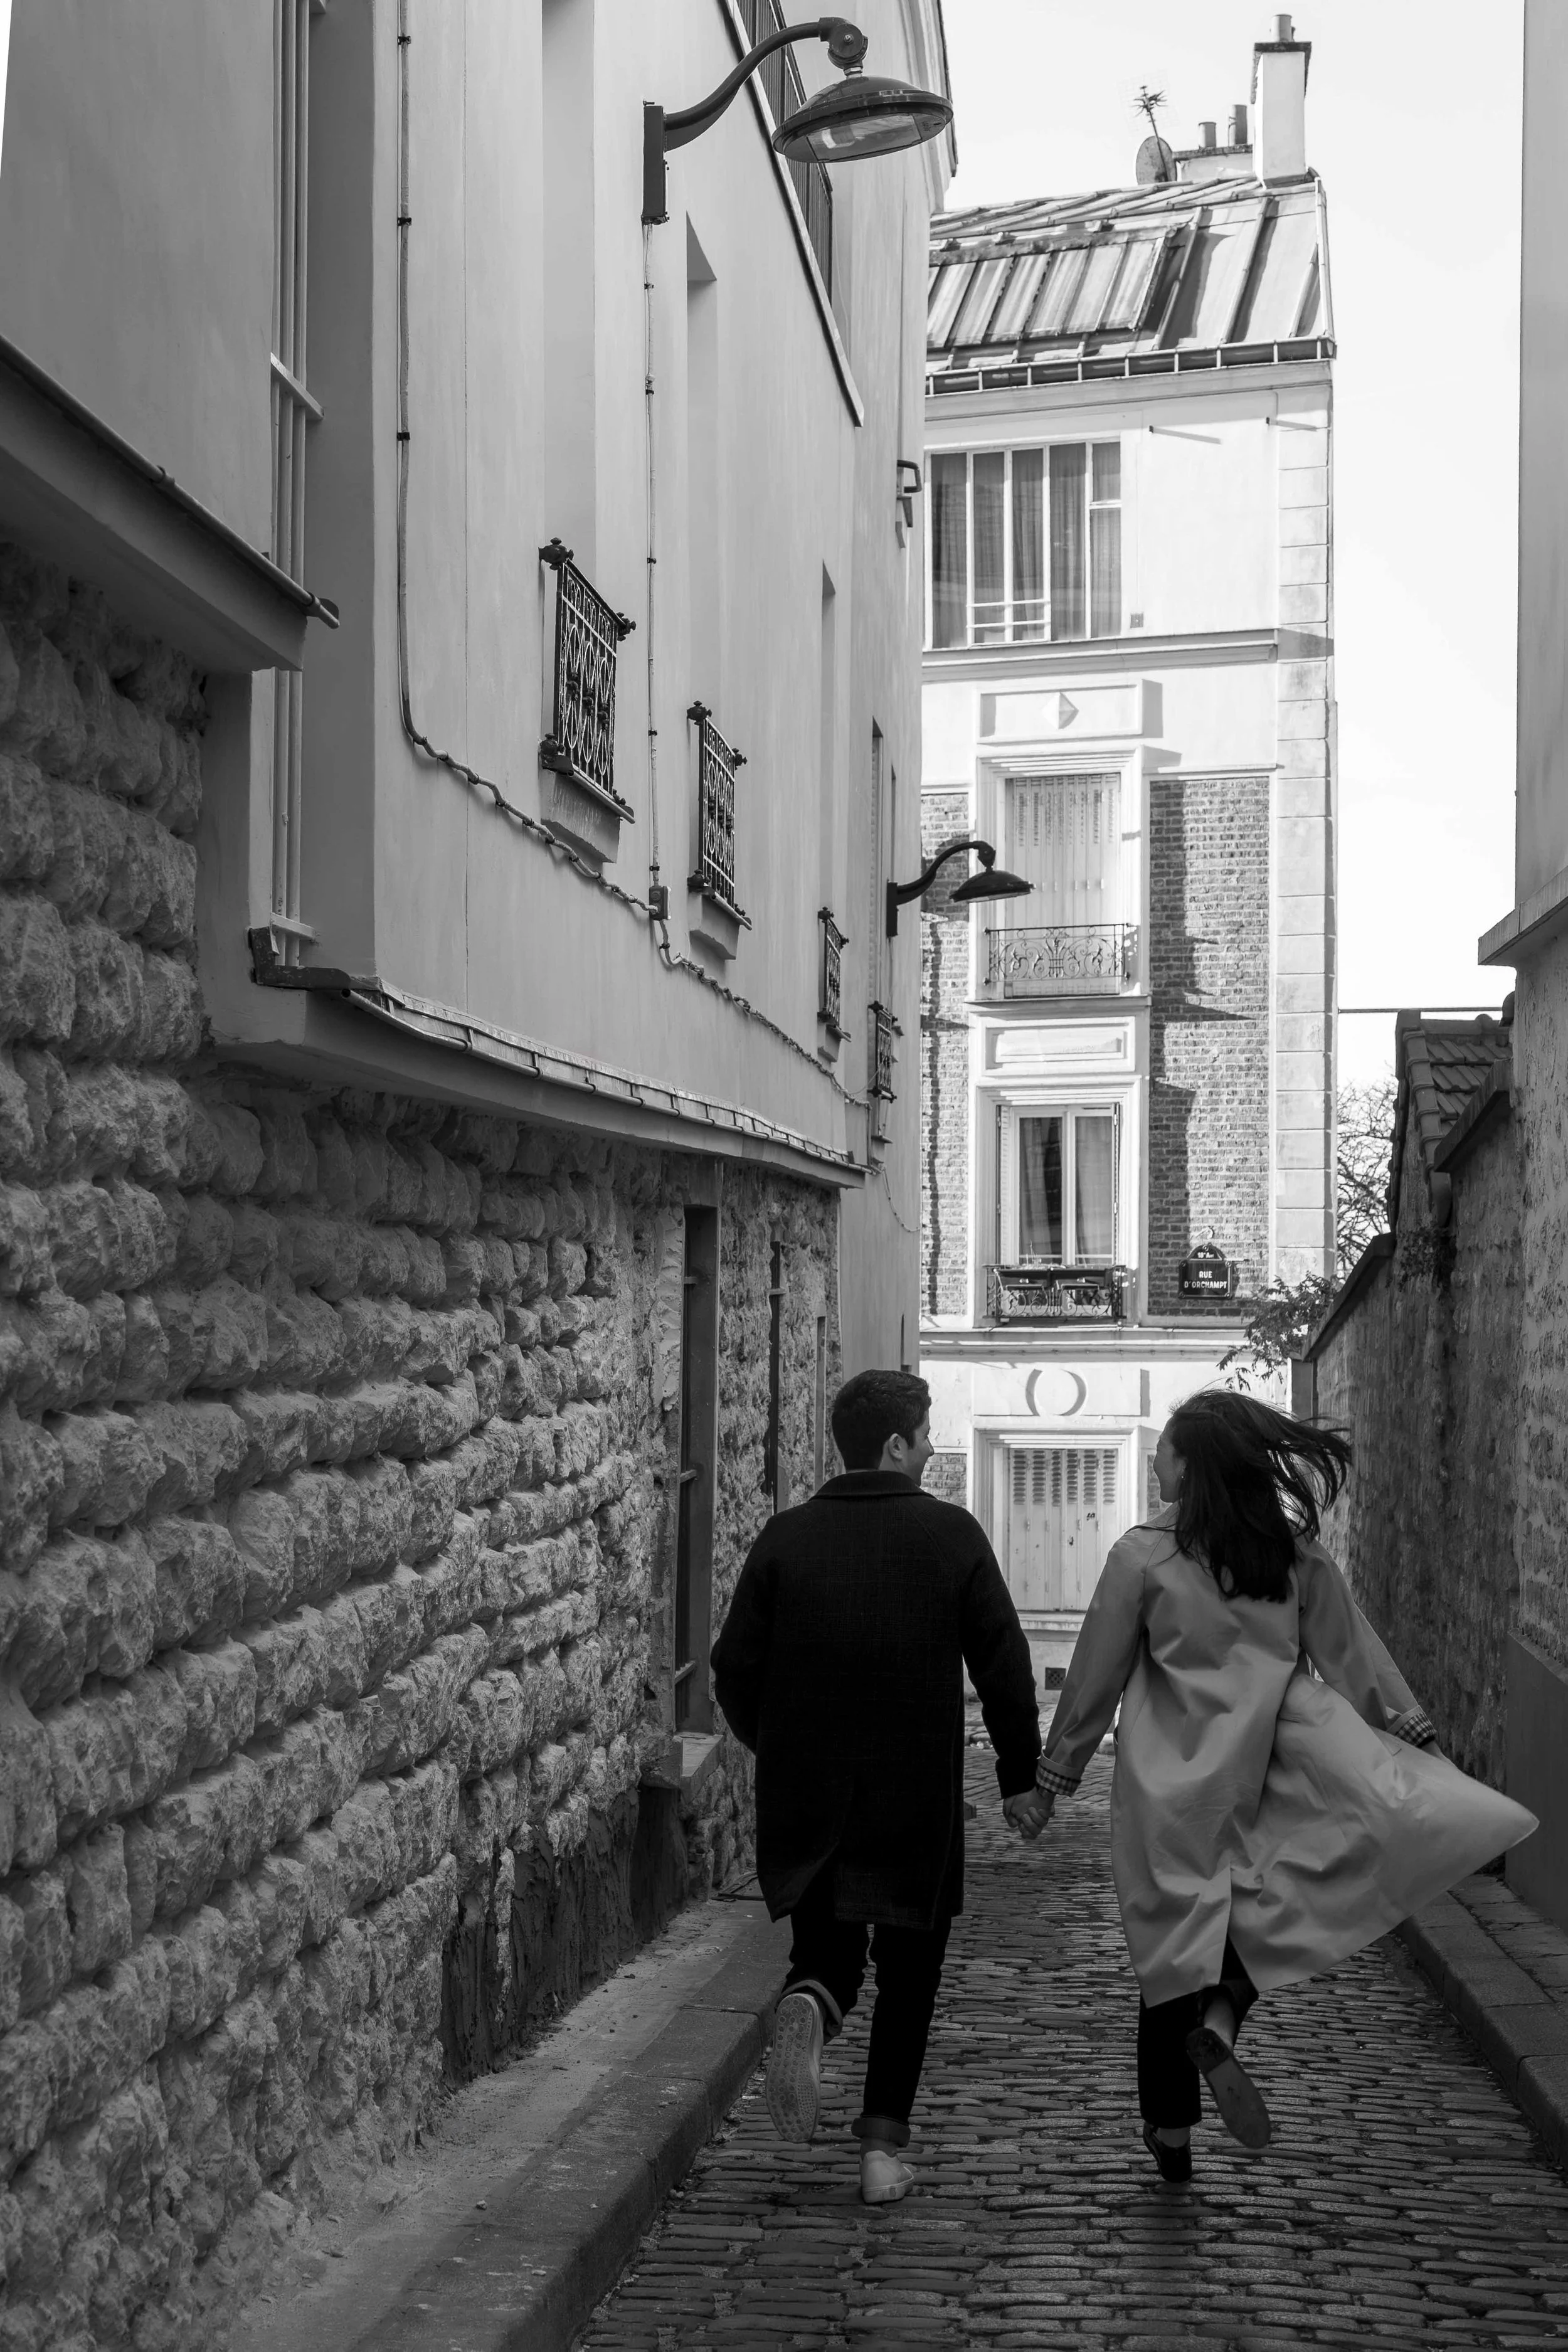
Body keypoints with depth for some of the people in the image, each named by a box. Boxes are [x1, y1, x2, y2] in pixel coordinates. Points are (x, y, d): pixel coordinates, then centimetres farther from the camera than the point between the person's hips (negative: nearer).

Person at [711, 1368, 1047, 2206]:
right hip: (918, 1799, -1)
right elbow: (1005, 1666, -5)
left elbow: (735, 1670, 0)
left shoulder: (787, 1537, -2)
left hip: (803, 1794, 2)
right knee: (908, 1972, 14)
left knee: (827, 1945, 17)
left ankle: (810, 2000, -16)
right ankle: (883, 2145, 12)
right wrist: (1021, 1775, 6)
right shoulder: (951, 1535, -7)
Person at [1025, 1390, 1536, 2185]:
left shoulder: (1143, 1556, -8)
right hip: (1269, 1774, 1)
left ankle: (1170, 2135, 18)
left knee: (1172, 1944, 9)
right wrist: (1415, 1737, 13)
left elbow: (1094, 1683, -3)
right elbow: (1352, 1654, 5)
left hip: (1172, 1782, -1)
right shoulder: (1293, 1552, 0)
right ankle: (1223, 2018, -14)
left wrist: (1054, 1776, 6)